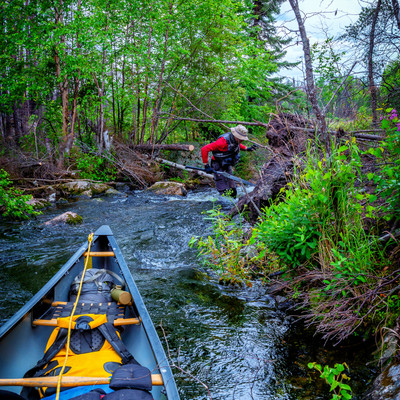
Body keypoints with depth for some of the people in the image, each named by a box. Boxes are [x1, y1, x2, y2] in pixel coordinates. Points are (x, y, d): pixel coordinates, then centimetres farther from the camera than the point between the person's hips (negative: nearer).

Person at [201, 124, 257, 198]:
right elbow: (204, 149, -30)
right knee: (225, 193, -12)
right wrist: (206, 166, -28)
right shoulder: (223, 141, -28)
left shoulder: (235, 140, -3)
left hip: (227, 167, 8)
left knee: (233, 192, 9)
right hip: (219, 168, -8)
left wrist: (247, 149, 8)